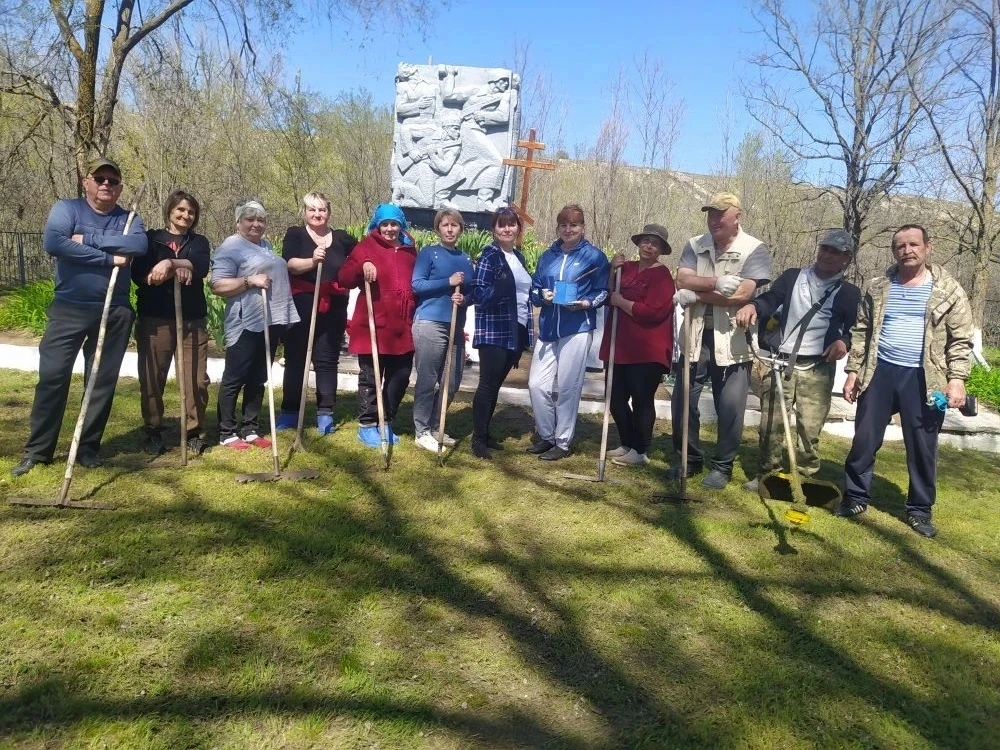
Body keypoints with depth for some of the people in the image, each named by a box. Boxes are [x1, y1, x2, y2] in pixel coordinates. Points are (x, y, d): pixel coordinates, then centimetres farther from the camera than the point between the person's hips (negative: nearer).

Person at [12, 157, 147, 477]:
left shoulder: (129, 218, 7)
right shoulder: (67, 208, 2)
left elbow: (139, 245, -16)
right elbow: (52, 243, -18)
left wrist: (88, 239, -18)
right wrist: (108, 257, -18)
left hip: (114, 313, 2)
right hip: (69, 309, -2)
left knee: (103, 381, 6)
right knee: (52, 377, -3)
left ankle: (89, 447, 18)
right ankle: (37, 450, 8)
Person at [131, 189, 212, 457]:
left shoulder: (199, 242, 13)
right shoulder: (151, 238, 9)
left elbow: (201, 267, -10)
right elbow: (138, 274, -5)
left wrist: (170, 263, -26)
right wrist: (174, 272, -19)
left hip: (193, 321, 1)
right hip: (154, 320, -1)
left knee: (197, 380, 0)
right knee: (151, 379, 3)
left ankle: (194, 432, 14)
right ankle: (153, 432, 18)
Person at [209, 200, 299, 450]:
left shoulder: (265, 246, 19)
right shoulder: (231, 247, -7)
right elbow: (217, 286, -15)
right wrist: (249, 281, -23)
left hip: (270, 320, 8)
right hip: (246, 323, -8)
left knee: (258, 379, 12)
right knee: (234, 378, -1)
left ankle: (250, 429, 19)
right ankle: (227, 433, 7)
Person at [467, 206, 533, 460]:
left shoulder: (518, 257, 14)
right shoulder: (489, 255, -9)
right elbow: (478, 294, -17)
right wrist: (501, 287, -33)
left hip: (516, 330, 8)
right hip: (494, 331, -7)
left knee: (496, 384, 14)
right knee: (487, 384, -4)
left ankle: (486, 433, 23)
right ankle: (478, 438, 5)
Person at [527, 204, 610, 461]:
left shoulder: (595, 256, 2)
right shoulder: (547, 256, 15)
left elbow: (603, 292, 1)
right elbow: (534, 290, 16)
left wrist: (585, 304, -16)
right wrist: (542, 296, -6)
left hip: (577, 329, -5)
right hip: (548, 329, 5)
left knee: (568, 388, -1)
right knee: (537, 384, 1)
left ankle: (563, 442, 13)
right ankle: (546, 436, 20)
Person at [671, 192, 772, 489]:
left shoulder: (754, 250, -6)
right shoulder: (694, 245, 6)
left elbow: (742, 294, -18)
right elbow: (683, 279, -9)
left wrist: (696, 295, -16)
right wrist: (718, 282, -23)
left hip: (733, 341, -4)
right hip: (697, 337, 4)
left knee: (730, 408, 1)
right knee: (682, 401, 9)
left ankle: (722, 466, 19)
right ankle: (690, 459, 26)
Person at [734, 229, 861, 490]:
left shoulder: (849, 293, 12)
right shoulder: (792, 277, 12)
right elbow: (770, 300, -2)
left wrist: (845, 341, -14)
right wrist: (753, 306, -25)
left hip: (818, 370, -1)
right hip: (781, 363, 1)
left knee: (809, 429, -4)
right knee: (770, 423, 2)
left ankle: (806, 478, 11)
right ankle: (767, 473, 18)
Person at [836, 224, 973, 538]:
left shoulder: (948, 290, 0)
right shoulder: (877, 288, 6)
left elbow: (961, 340, 0)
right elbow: (860, 331, 9)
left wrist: (957, 378, -10)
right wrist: (853, 371, 4)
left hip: (923, 379, -2)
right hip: (880, 373, 2)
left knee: (922, 447, 6)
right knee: (865, 440, 7)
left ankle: (919, 510, 21)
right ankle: (856, 497, 23)